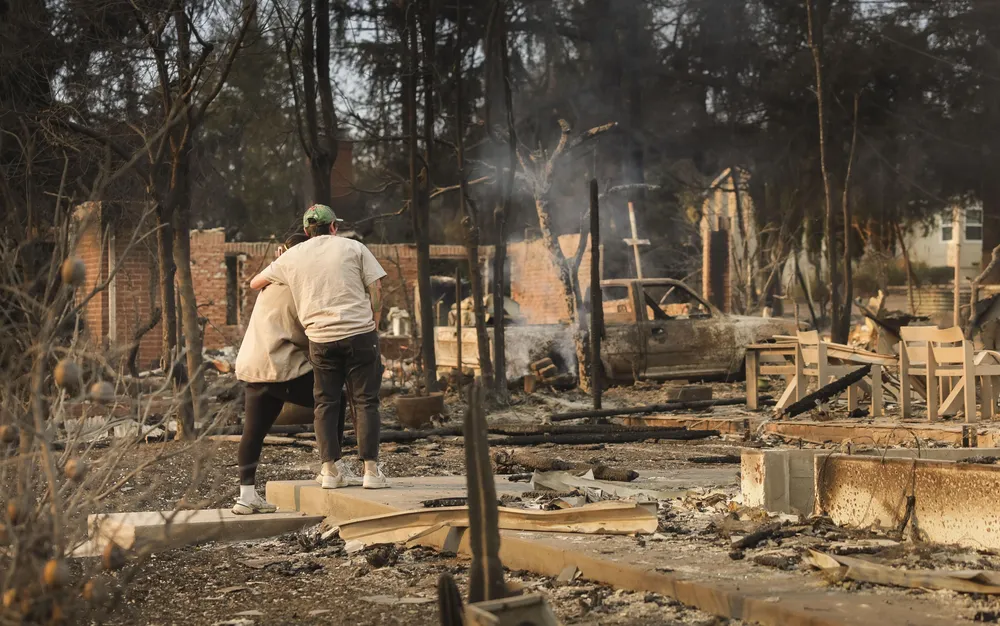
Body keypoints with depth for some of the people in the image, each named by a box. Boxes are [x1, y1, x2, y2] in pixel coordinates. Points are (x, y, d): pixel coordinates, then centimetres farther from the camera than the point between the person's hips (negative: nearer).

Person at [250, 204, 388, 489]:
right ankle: (371, 470, 0)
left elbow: (255, 283, 23)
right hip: (360, 333, -1)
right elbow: (376, 289, 0)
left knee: (325, 404, 11)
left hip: (321, 339, 1)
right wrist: (373, 327, 6)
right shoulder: (353, 248, 7)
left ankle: (331, 470, 8)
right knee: (365, 401, 3)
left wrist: (277, 281, 42)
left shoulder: (292, 257, 12)